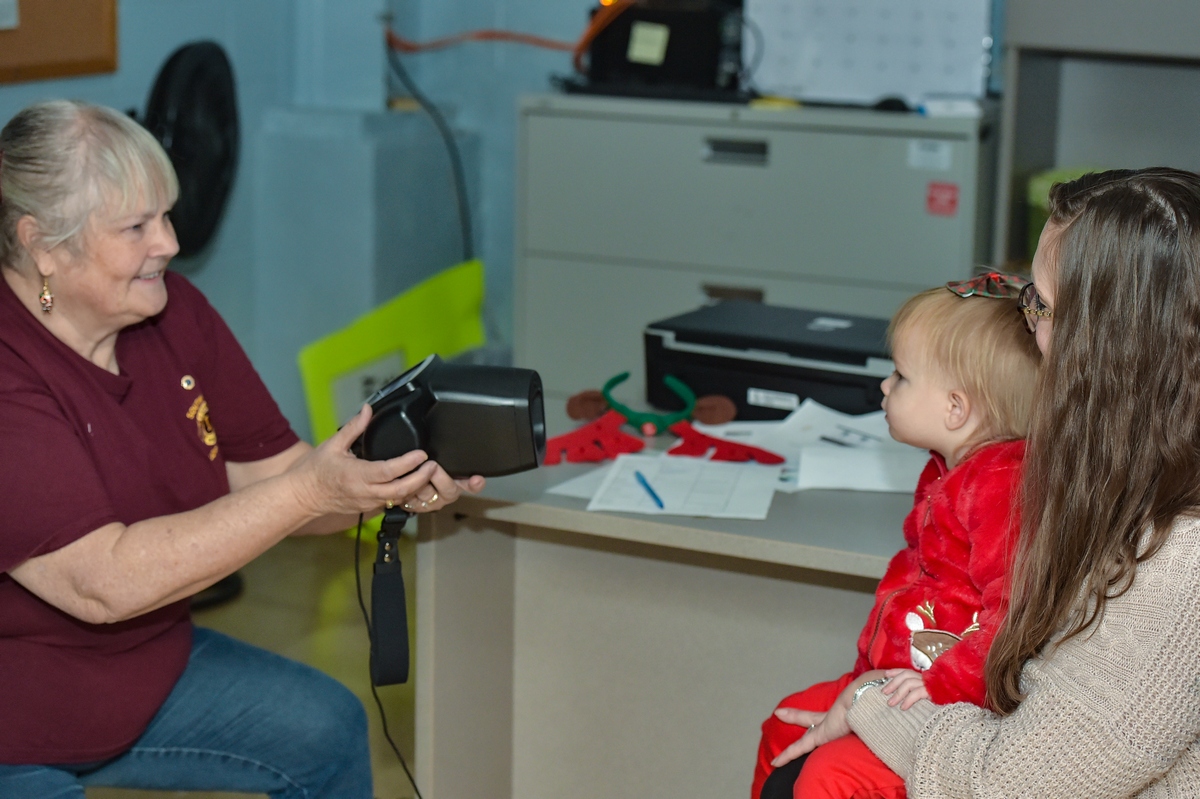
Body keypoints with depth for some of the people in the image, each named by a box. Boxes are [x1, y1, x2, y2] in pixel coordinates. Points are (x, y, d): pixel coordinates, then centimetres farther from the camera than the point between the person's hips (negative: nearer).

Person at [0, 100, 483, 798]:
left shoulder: (175, 314, -2)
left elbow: (266, 474, 2)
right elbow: (103, 583, -30)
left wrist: (390, 483, -18)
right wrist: (309, 493, -32)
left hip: (145, 670, 8)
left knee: (324, 729, 7)